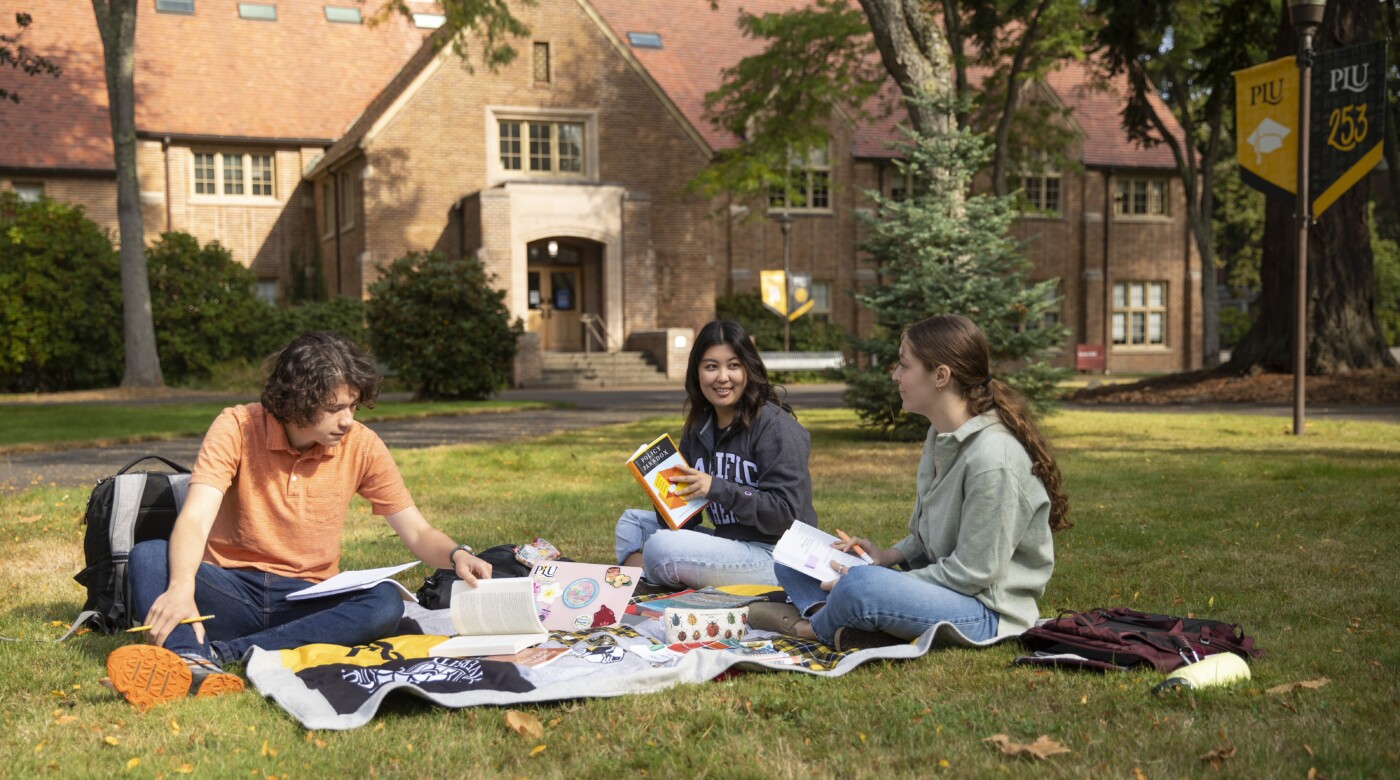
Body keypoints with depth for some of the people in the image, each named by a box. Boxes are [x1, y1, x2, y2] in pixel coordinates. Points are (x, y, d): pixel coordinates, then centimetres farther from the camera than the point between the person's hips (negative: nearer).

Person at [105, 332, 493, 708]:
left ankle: (221, 653, -36)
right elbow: (195, 520, -20)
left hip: (307, 600, 1)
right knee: (148, 556, -27)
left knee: (386, 602, -30)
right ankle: (192, 662, -55)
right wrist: (182, 588, -40)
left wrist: (456, 554, -23)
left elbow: (418, 534, 0)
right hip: (232, 590, -1)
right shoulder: (237, 428, -8)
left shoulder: (361, 446, -2)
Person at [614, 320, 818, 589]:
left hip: (774, 555, -9)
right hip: (726, 542, 9)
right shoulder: (698, 428, 11)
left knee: (660, 547, -26)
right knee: (631, 521, 12)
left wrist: (716, 488, -21)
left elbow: (785, 511, -19)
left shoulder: (775, 426, -12)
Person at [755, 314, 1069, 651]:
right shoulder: (941, 435, 7)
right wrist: (889, 556, 3)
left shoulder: (994, 460, -23)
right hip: (940, 584, 10)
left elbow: (973, 572, -20)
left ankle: (816, 626, -4)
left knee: (859, 585, -36)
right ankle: (850, 630, -19)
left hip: (987, 610, -10)